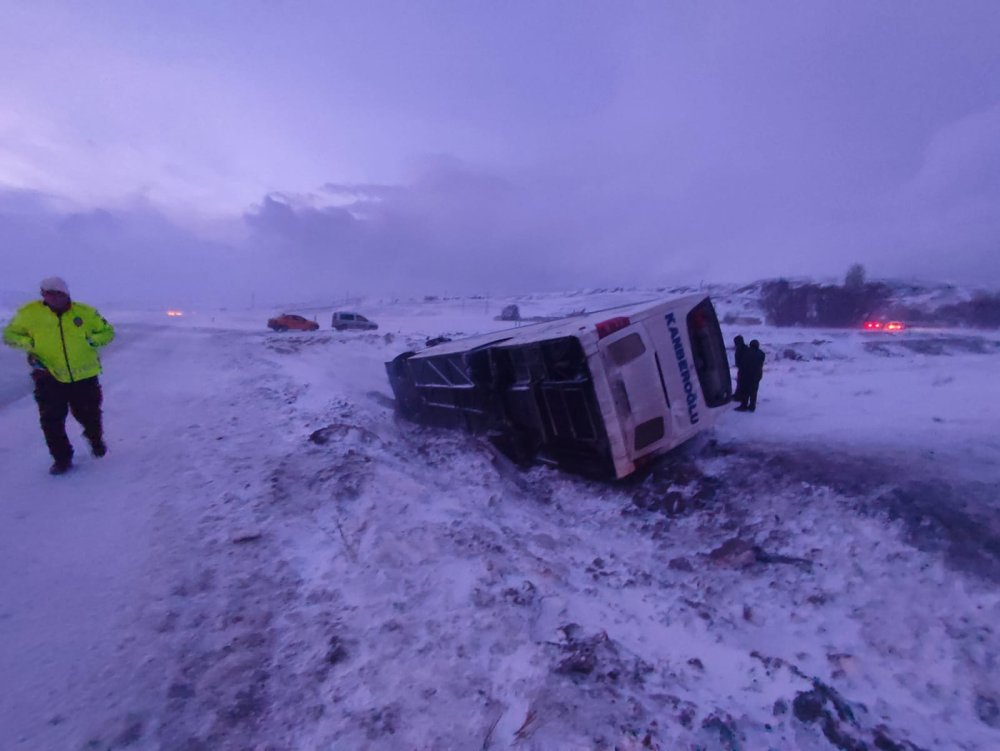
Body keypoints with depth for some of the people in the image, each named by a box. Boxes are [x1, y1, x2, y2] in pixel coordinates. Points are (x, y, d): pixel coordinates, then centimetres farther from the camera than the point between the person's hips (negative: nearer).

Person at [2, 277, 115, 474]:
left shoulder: (85, 312, -2)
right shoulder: (29, 313, -1)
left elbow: (107, 332, 9)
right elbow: (10, 334, 12)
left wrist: (91, 341, -8)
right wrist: (28, 344, -7)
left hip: (84, 376, 0)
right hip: (49, 377, 1)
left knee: (88, 415, 12)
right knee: (51, 420, 1)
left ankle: (96, 439, 44)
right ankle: (62, 458, 18)